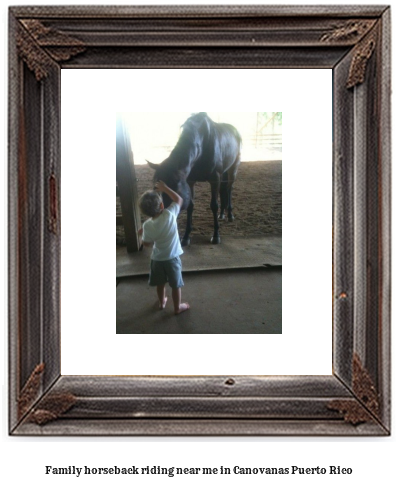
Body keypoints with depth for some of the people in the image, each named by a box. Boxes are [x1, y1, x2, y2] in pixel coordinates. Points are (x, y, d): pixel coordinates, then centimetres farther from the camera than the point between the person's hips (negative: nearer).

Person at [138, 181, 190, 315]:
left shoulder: (147, 225, -21)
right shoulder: (170, 214, -24)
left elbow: (147, 244, -6)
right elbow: (179, 199, -6)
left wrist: (142, 233, 11)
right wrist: (165, 188, -3)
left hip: (157, 259, 1)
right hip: (172, 258, -1)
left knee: (160, 283, 25)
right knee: (176, 285, 18)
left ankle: (162, 302, 46)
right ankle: (177, 307, 33)